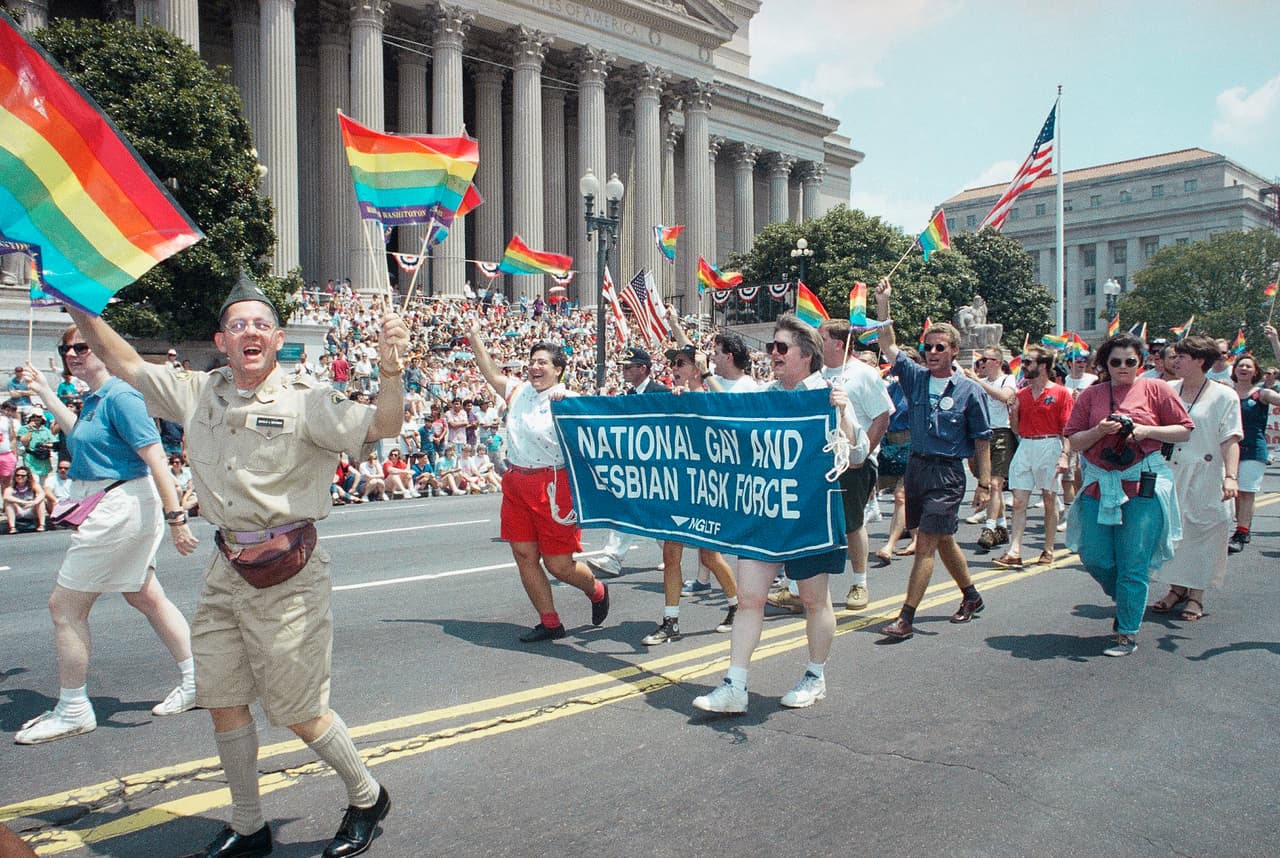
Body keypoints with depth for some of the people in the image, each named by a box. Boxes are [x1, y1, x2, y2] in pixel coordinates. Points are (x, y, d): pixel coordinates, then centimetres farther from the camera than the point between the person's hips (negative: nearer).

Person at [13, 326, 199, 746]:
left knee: (64, 606, 0)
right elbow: (81, 436, 34)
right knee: (144, 597, 17)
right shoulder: (93, 399, 11)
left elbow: (155, 456, -24)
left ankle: (72, 711, 13)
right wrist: (46, 394, 33)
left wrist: (175, 518, -28)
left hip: (120, 506, -10)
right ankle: (195, 682, 26)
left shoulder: (119, 396, -18)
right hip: (110, 509, 10)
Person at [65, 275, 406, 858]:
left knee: (297, 710, 0)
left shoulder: (305, 400, -11)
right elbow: (124, 362, 19)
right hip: (226, 567, 7)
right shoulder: (199, 394, 6)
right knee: (222, 700, 13)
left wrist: (390, 371, -42)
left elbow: (379, 428, -25)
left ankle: (366, 798, 26)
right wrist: (76, 303, 15)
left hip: (287, 571, -6)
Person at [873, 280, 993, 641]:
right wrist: (882, 305, -6)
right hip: (916, 466, 5)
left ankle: (906, 618, -7)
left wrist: (984, 484, -3)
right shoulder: (916, 378, 7)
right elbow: (889, 347, 3)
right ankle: (971, 596, 38)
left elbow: (981, 441, -1)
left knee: (926, 543, -8)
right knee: (943, 540, 17)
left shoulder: (970, 391, -4)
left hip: (947, 473, -5)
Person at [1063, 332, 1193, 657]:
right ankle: (1127, 600, 34)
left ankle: (1128, 634, 11)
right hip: (1099, 485, 3)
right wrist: (1098, 432, -11)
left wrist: (1146, 430, -12)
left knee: (1133, 564, -1)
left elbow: (1186, 431, 3)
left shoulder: (1156, 388, 2)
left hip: (1143, 486, -3)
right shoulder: (1090, 395, 9)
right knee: (1094, 558, 4)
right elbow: (1073, 441, 8)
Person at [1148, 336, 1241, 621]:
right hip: (1170, 474, 3)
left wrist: (1231, 476, -20)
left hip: (1206, 477, -3)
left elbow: (1230, 440, -9)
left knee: (1202, 533, 2)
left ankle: (1196, 595, 14)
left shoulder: (1223, 396, -3)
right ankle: (1177, 588, 21)